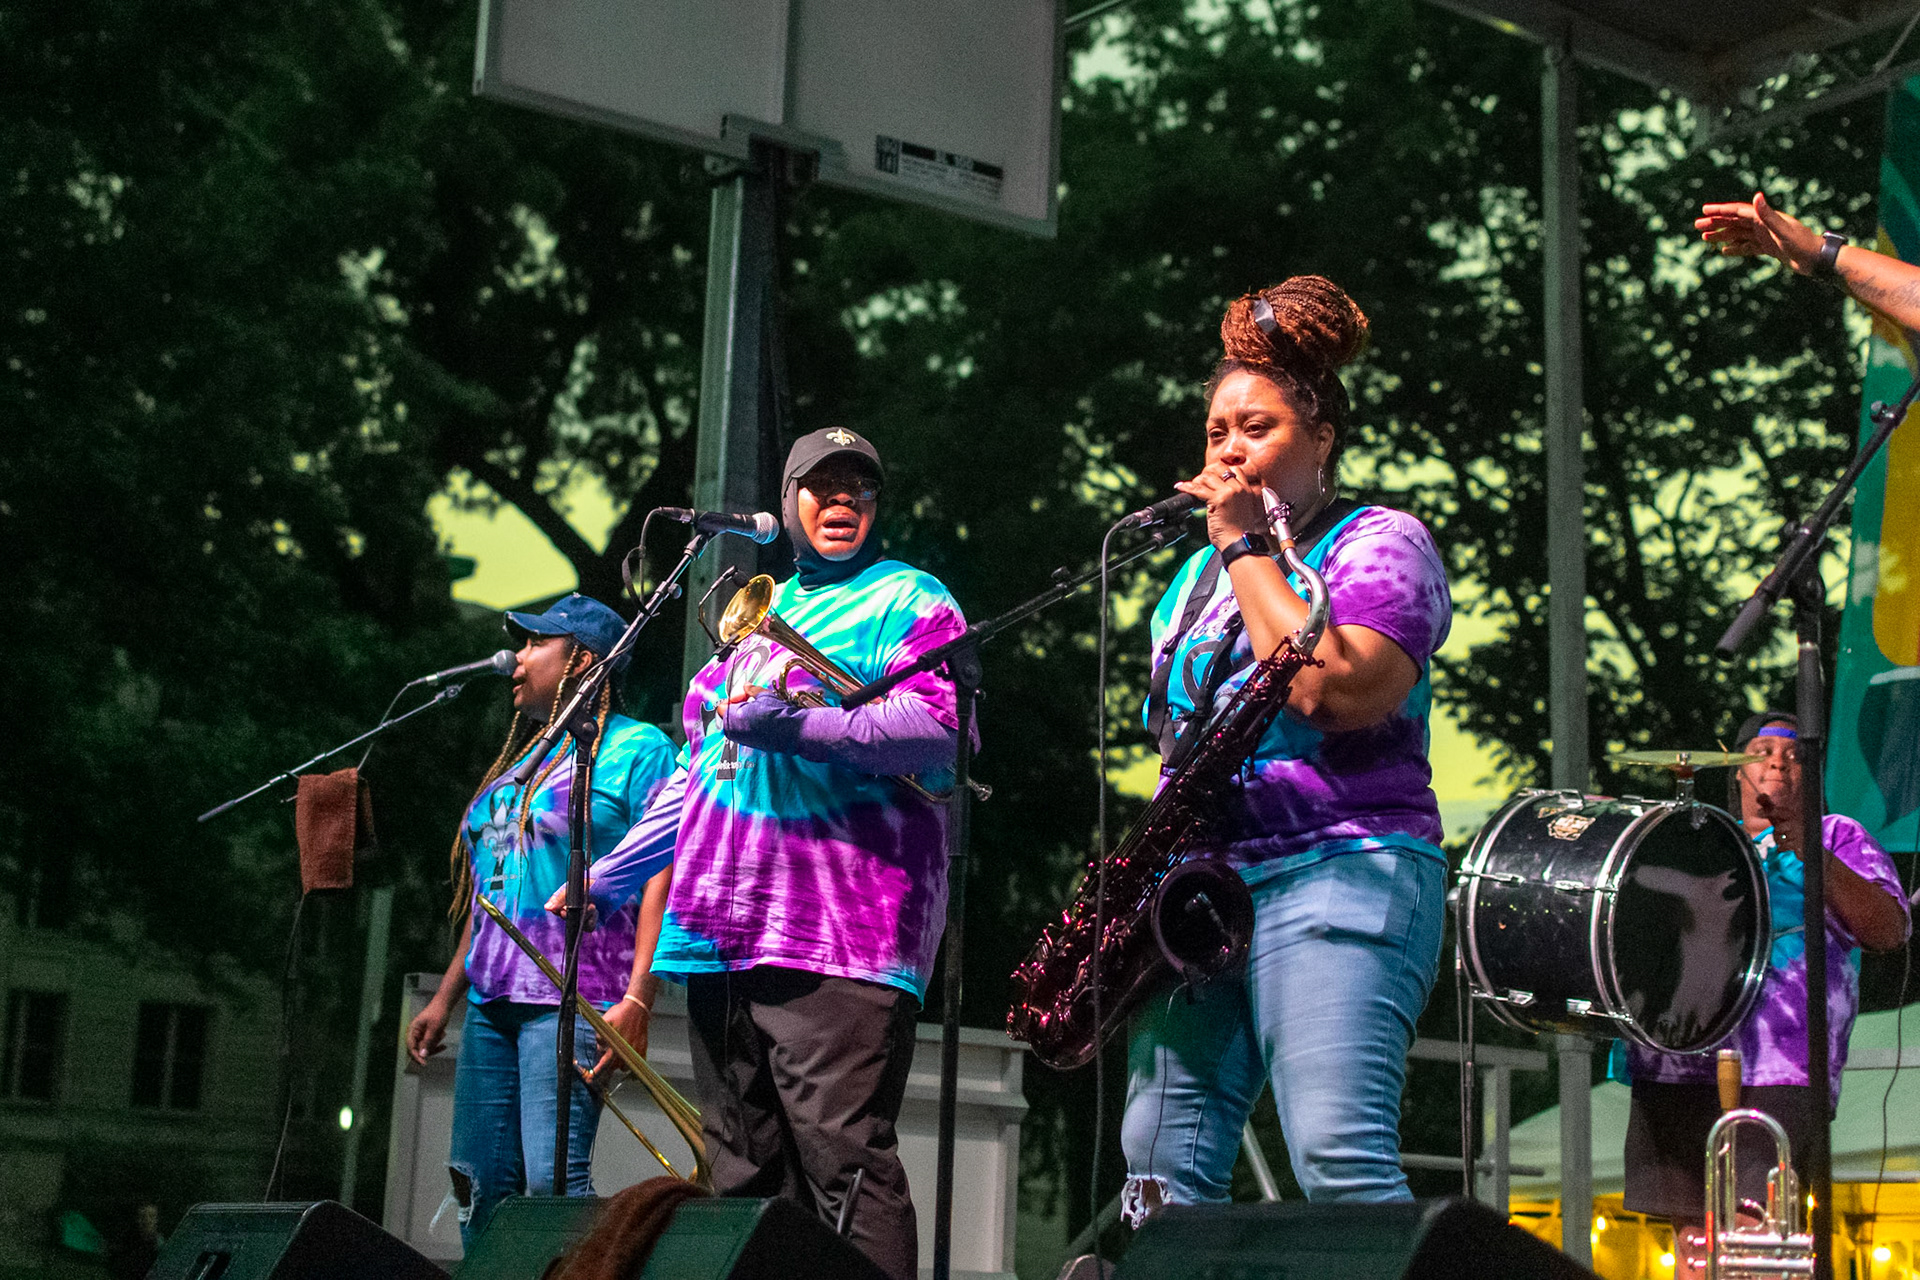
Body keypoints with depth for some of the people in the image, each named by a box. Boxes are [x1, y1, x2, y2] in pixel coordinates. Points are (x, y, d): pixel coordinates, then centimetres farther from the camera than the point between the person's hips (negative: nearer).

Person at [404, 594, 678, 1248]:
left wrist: (636, 1000, -21)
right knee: (478, 1183, 5)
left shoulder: (637, 750, -2)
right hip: (492, 1001, 8)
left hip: (568, 1001, -8)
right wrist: (444, 1000, 21)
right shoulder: (520, 761, 24)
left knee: (553, 1180, -18)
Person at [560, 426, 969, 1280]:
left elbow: (943, 726, -13)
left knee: (843, 1161, -16)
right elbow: (697, 772, 31)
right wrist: (603, 876, 28)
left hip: (838, 936, -7)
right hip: (723, 930, 7)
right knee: (742, 1176, 7)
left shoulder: (906, 600, 6)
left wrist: (803, 729, -24)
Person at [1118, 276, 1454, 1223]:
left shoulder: (1378, 541, 0)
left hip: (1335, 874, -7)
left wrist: (1247, 546, -9)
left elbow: (1333, 692, -18)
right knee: (1162, 1172, 2)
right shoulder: (1197, 574, 23)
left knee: (1340, 1164, -19)